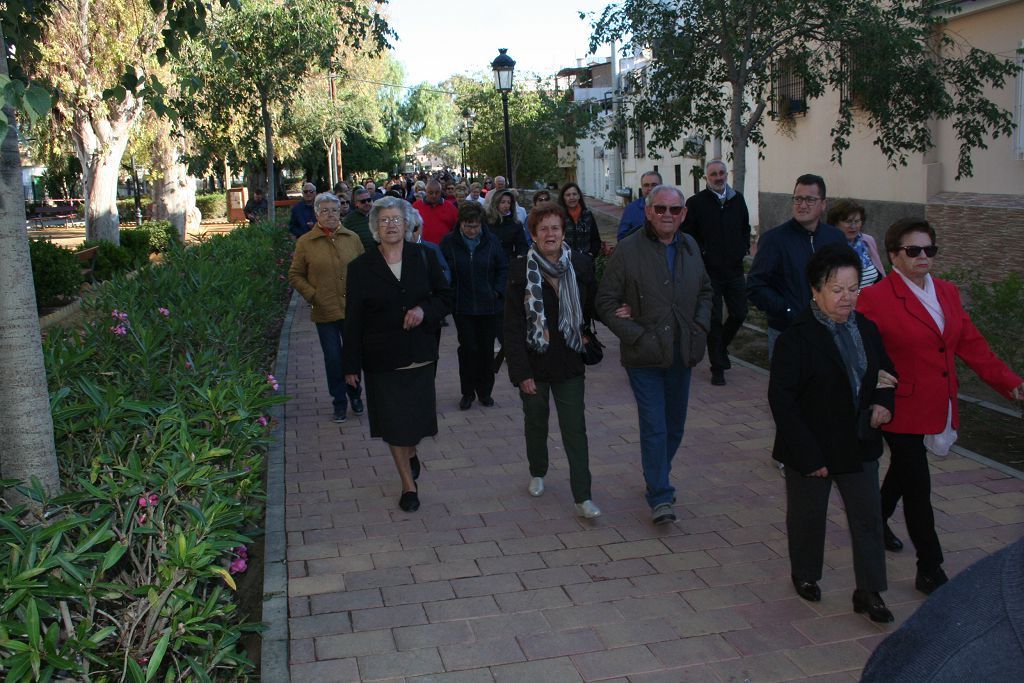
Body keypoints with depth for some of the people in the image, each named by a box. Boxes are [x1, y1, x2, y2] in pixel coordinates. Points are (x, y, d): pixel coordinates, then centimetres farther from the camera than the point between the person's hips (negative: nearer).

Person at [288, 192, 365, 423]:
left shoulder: (352, 238, 4)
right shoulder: (305, 242, -1)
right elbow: (295, 276, 4)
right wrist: (313, 295, -7)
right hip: (325, 312, -2)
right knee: (333, 358, 5)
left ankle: (354, 395, 32)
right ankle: (340, 402, 20)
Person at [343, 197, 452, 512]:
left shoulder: (423, 258, 1)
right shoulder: (361, 267, -4)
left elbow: (445, 297, 6)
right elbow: (354, 319, -2)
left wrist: (424, 310, -16)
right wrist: (352, 365, -3)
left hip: (420, 354, 2)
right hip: (382, 358, -1)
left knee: (417, 416, 11)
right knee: (393, 422, 4)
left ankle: (411, 453, 45)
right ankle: (409, 484, 19)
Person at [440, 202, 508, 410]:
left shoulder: (491, 240, -1)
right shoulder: (449, 242, -4)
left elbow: (503, 267, 7)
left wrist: (498, 291, -2)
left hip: (489, 306, 1)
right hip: (462, 307, -1)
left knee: (487, 349, 9)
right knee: (468, 348, 0)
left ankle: (485, 391, 23)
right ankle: (467, 392, 14)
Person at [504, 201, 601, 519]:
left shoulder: (581, 265, -4)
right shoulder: (521, 270, -9)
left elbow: (591, 308, 9)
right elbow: (513, 326, -10)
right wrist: (521, 371, -14)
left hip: (568, 362, 1)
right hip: (534, 363, 0)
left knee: (575, 428, -1)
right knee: (536, 421, 17)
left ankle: (583, 496, 3)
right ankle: (537, 473, 41)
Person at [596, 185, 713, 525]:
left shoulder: (690, 247, 8)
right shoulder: (628, 250, -10)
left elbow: (705, 291, 22)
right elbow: (606, 303, -9)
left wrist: (701, 327, 6)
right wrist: (637, 336, -16)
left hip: (681, 354, 6)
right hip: (645, 356, -6)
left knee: (675, 424, 16)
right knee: (654, 426, -7)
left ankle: (657, 478, 37)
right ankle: (660, 496, 3)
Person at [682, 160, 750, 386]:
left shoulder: (737, 199, 9)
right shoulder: (696, 202, -6)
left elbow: (745, 227, 21)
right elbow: (687, 234, -5)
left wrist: (743, 248, 8)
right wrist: (701, 253, -12)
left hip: (734, 268, 5)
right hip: (709, 271, -4)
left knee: (739, 314, 7)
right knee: (714, 319, 0)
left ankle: (721, 345, 35)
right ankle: (717, 368, 10)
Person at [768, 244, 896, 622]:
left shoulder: (866, 329, 2)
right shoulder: (796, 337, -19)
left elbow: (885, 372, 19)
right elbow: (781, 398, -20)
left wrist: (883, 402, -4)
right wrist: (807, 455, -21)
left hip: (860, 445, 5)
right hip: (812, 449, -5)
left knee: (868, 516, 9)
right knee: (808, 516, 14)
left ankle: (869, 590, 23)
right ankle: (805, 575, 38)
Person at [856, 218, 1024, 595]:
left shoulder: (947, 292, 8)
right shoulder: (875, 298, -14)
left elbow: (972, 344, 9)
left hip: (938, 407, 7)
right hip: (902, 410, -7)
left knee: (902, 472, 24)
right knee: (917, 488, -3)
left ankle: (877, 521, 47)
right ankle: (930, 570, 7)